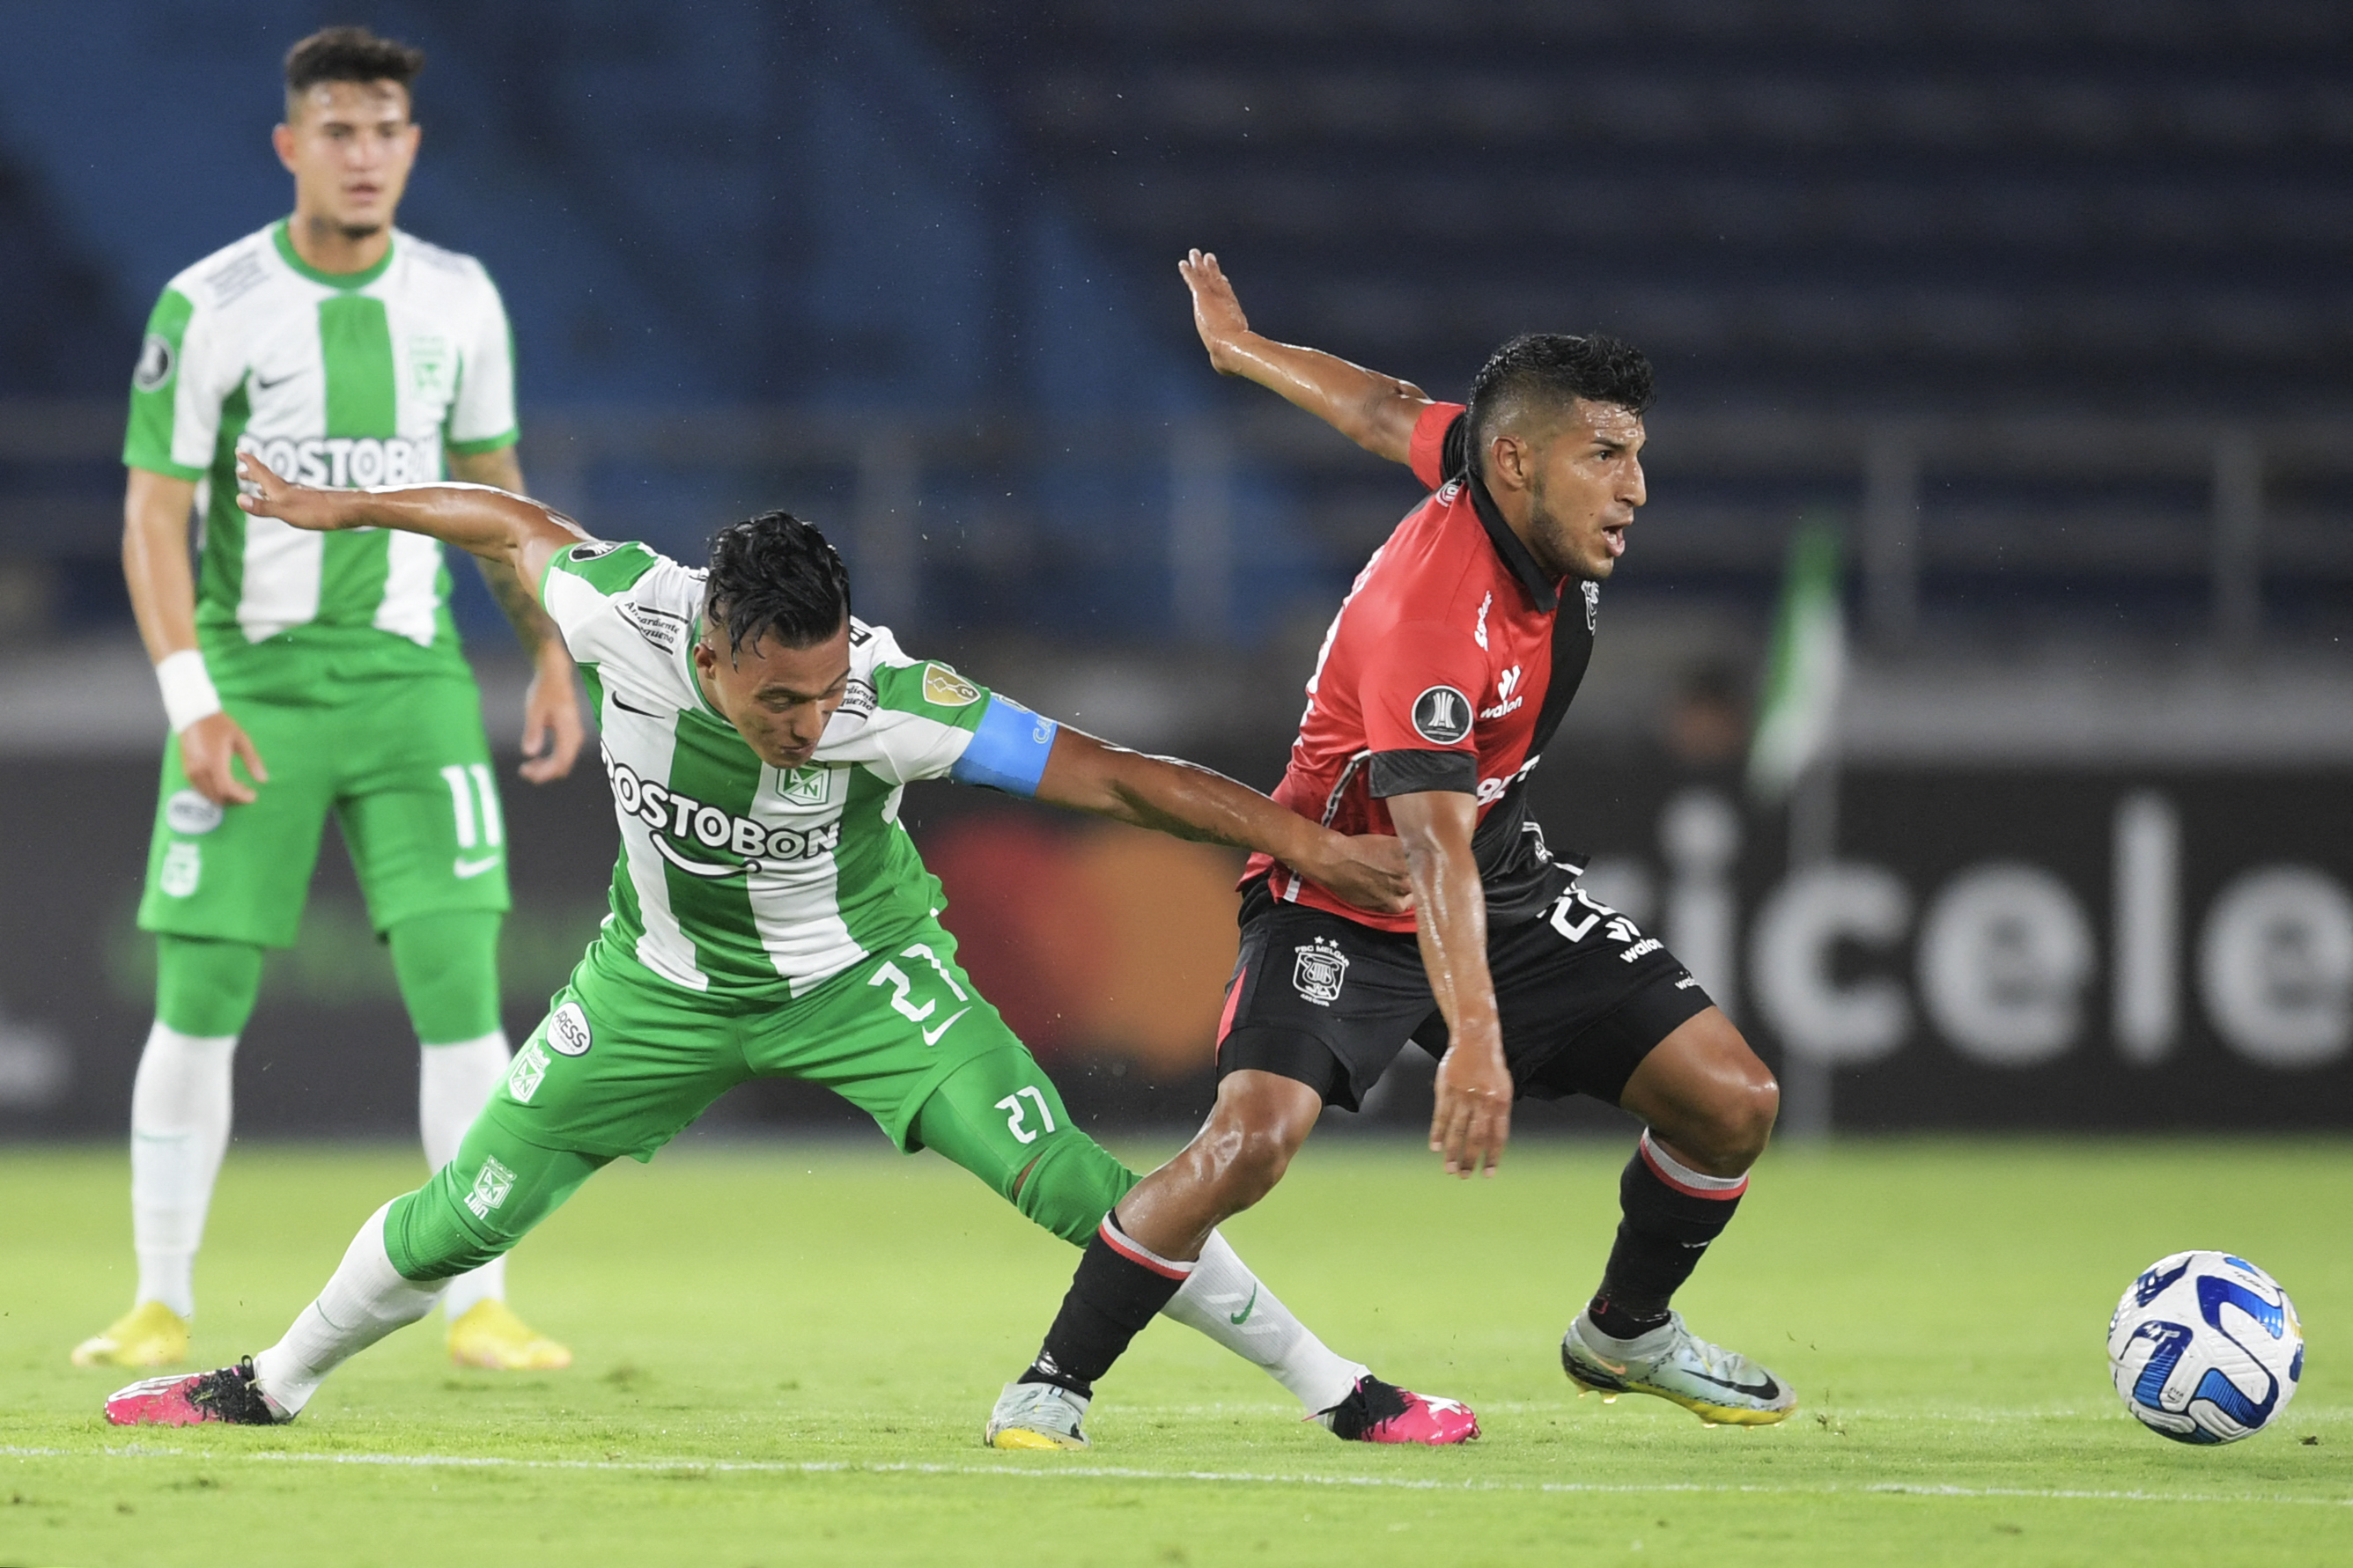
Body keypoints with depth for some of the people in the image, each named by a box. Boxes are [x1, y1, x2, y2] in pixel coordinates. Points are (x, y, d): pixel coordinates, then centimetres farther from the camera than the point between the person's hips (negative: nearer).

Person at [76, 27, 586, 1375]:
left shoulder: (458, 300, 4)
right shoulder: (209, 307, -6)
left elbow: (494, 487, 16)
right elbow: (154, 516, -6)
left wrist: (552, 655, 10)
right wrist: (191, 699, -15)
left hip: (413, 681, 2)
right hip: (252, 683, -2)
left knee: (458, 979, -7)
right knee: (200, 1002, -2)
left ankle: (481, 1307, -2)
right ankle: (162, 1305, 10)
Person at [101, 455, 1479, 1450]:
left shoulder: (892, 699, -36)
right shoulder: (626, 613, -30)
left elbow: (1116, 780, -33)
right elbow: (519, 528, -7)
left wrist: (1312, 846, -35)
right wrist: (338, 507, 7)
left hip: (862, 979, -2)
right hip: (664, 984, 2)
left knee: (1065, 1183, -18)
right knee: (464, 1219, 6)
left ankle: (1332, 1388, -5)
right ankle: (275, 1384, 34)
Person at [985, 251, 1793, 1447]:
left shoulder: (1504, 475, -9)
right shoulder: (1430, 619, -34)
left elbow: (1389, 412, 11)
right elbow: (1433, 850, -43)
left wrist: (1243, 347, 31)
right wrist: (1473, 1035, -56)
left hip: (1509, 886, 8)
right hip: (1347, 895, -8)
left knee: (1732, 1101, -1)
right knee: (1250, 1139, -30)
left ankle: (1626, 1334, 25)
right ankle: (1055, 1381, -10)